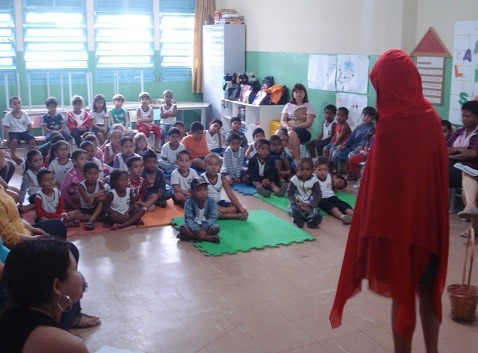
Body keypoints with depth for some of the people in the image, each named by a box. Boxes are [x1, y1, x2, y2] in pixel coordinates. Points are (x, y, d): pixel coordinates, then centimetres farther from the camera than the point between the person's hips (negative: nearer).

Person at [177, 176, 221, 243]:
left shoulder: (211, 202, -13)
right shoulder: (189, 202, -16)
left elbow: (213, 217, -17)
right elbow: (188, 218, -21)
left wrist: (203, 227, -31)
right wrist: (197, 230, -35)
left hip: (206, 225, 0)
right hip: (194, 225, 0)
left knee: (216, 228, -28)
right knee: (183, 228, -29)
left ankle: (191, 236, -22)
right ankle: (209, 237, -30)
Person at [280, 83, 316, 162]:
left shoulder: (308, 106, 10)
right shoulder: (288, 105, 19)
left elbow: (309, 123, -2)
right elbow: (282, 121, 9)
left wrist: (295, 126, -16)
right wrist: (288, 127, -14)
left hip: (303, 131, -3)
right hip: (289, 130, 3)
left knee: (292, 133, -38)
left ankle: (296, 159, -37)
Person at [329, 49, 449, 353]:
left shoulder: (390, 125, -20)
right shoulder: (432, 118, -1)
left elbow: (379, 182, -19)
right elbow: (441, 171, 6)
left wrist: (372, 232, -12)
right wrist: (436, 213, 17)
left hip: (397, 222, -6)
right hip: (429, 218, 6)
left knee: (402, 292, 7)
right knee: (428, 288, 20)